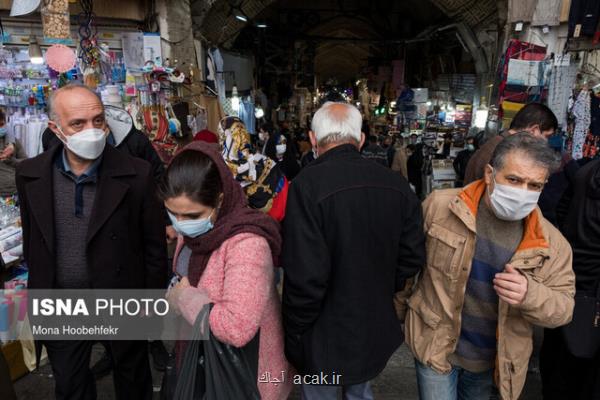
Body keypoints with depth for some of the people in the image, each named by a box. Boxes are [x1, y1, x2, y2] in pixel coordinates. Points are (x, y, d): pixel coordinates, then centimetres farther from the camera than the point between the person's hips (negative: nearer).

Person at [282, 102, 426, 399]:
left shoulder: (308, 185, -24)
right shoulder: (396, 184, -6)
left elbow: (306, 276, -26)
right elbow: (412, 257, 0)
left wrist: (294, 335, -10)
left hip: (325, 339, -5)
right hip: (375, 330, 5)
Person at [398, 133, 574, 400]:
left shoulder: (551, 241, -11)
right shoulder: (439, 206, -17)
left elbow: (563, 307, -6)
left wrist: (530, 294, -29)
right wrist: (397, 309, 5)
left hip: (495, 359, 3)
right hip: (436, 346, -3)